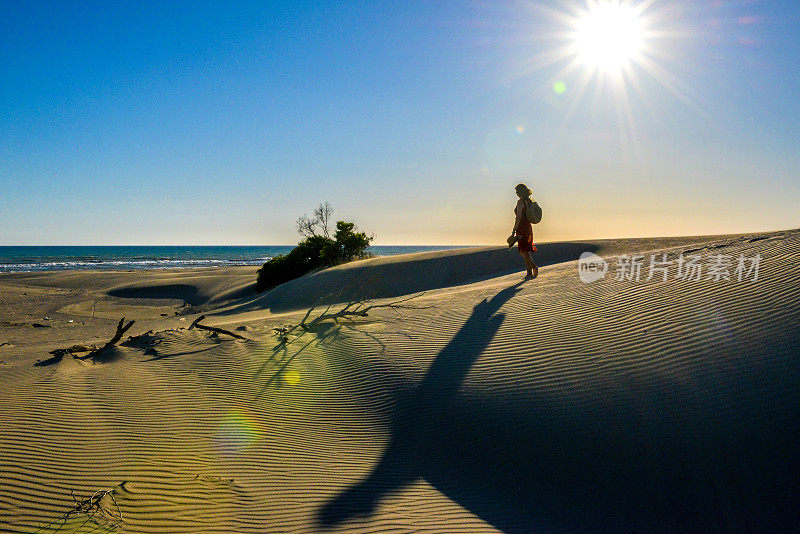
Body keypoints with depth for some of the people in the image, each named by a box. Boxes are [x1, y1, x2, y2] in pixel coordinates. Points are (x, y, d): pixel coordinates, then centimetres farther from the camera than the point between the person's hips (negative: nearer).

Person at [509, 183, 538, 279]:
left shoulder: (520, 202, -14)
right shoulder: (529, 201, 11)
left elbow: (518, 218, -20)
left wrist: (513, 232, -19)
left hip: (522, 228, -8)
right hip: (528, 227, 8)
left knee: (524, 251, -1)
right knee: (523, 251, 19)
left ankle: (530, 274, 2)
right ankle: (533, 266, 8)